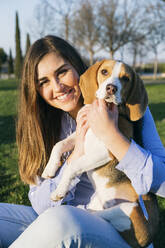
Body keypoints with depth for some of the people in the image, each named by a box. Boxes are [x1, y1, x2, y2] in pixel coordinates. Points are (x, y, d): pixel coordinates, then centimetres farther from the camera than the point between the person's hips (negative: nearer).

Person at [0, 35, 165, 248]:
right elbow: (41, 205, -3)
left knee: (61, 220, -34)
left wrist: (111, 134, -26)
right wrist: (76, 155, -18)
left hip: (120, 229, -3)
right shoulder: (46, 125, 3)